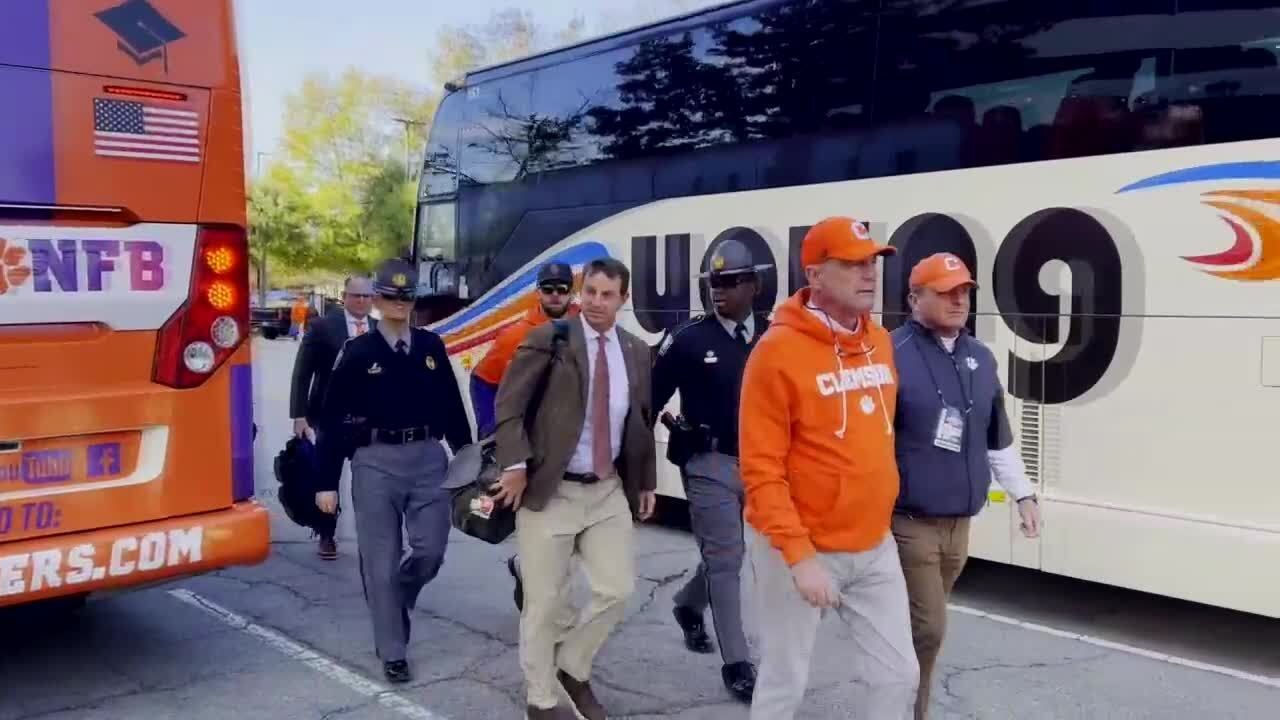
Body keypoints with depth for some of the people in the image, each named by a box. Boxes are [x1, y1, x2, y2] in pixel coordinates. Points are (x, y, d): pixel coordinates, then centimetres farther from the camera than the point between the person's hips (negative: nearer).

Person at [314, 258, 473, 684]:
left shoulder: (431, 346, 7)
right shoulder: (358, 352, -1)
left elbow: (452, 407, 11)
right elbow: (334, 419, -2)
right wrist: (327, 482, -5)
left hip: (429, 459, 3)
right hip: (376, 462, -2)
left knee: (430, 550, 2)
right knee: (381, 562, 2)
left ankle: (392, 599, 35)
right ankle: (392, 653, 16)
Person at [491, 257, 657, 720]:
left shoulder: (637, 352, 8)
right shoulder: (548, 339, -7)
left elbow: (642, 421, 16)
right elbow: (508, 405, -9)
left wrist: (646, 481, 15)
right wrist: (515, 464, -17)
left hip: (609, 491, 5)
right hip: (550, 489, -4)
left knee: (617, 590, 4)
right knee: (544, 601, 5)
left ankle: (572, 668, 29)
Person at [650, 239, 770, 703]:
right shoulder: (688, 339, -7)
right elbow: (650, 399, -4)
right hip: (710, 465, -4)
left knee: (724, 551, 18)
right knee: (725, 558, -2)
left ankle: (688, 605, 47)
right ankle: (737, 664, 8)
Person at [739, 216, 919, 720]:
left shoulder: (880, 341, 4)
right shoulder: (779, 351, -17)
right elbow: (761, 469, -19)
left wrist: (880, 511, 16)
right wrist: (799, 555, -22)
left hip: (874, 546, 6)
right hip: (800, 548, -6)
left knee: (897, 674, 11)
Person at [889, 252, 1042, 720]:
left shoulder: (981, 358, 10)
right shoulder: (894, 355, -13)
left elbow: (998, 439, 20)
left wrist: (1022, 493, 19)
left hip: (959, 523, 6)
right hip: (910, 522, -6)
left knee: (923, 626, 16)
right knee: (927, 629, -5)